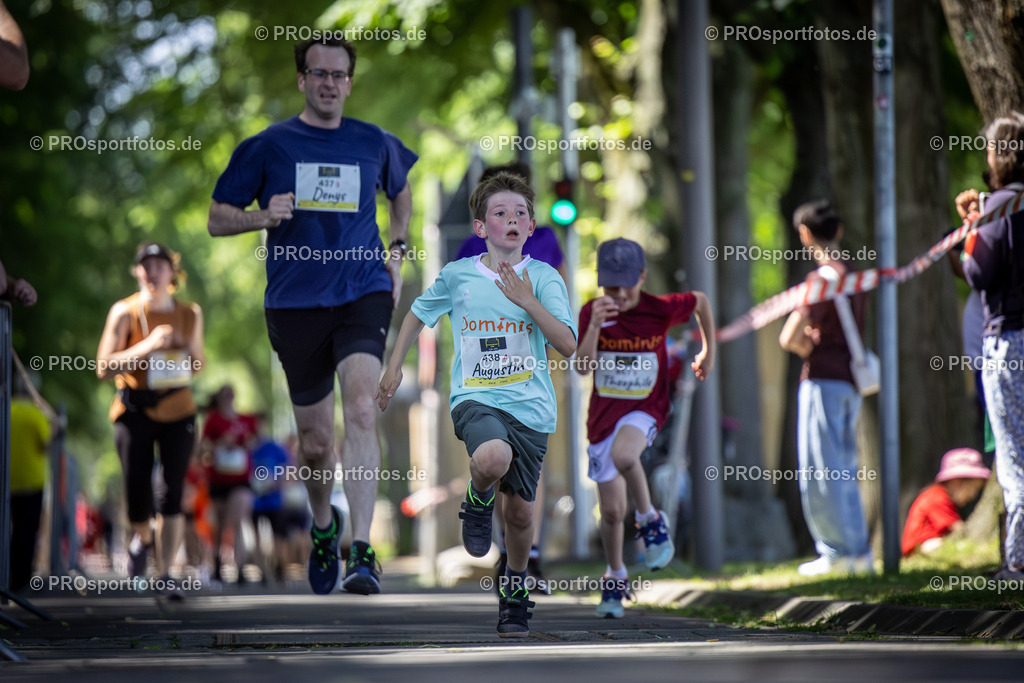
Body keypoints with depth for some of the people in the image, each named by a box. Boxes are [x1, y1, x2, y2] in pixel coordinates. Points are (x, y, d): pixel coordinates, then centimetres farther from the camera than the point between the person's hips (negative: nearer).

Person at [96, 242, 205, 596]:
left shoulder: (190, 315, 7)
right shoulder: (124, 312, -4)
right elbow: (103, 367, -11)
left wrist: (188, 348, -4)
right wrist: (148, 346, -21)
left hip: (177, 410, 2)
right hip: (134, 411, -2)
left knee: (173, 494, -9)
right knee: (137, 493, -3)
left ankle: (165, 573, -5)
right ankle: (141, 538, 31)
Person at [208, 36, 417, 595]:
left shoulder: (374, 144, 8)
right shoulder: (268, 146, 2)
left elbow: (401, 191, 30)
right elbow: (217, 218, 5)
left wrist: (396, 252, 17)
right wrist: (263, 216, -14)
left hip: (363, 295, 0)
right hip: (294, 304, 0)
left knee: (361, 411, -23)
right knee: (315, 441, 6)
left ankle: (361, 553, -25)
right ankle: (323, 526, 38)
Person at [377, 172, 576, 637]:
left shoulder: (544, 278, 0)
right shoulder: (458, 275, 3)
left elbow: (568, 345, -10)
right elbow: (419, 313, 22)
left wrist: (527, 301, -17)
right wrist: (395, 366, 18)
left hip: (530, 406, 1)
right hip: (475, 396, -1)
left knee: (519, 510, 7)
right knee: (492, 458, -35)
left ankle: (515, 592, 33)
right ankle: (478, 501, 1)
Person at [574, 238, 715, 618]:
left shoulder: (661, 310, -12)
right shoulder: (592, 312, -8)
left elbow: (700, 301, 9)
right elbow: (583, 368, -18)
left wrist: (709, 352, 15)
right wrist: (596, 326, -32)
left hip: (645, 409, -3)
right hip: (604, 414, 3)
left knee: (623, 454, -38)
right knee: (611, 511, 6)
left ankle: (651, 522, -13)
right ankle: (615, 579, 30)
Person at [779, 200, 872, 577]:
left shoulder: (822, 278, -15)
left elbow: (790, 338, -21)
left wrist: (809, 349, -1)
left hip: (824, 379, -8)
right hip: (851, 381, 8)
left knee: (820, 473, -2)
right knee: (843, 471, 14)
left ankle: (836, 552, -1)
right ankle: (859, 552, 13)